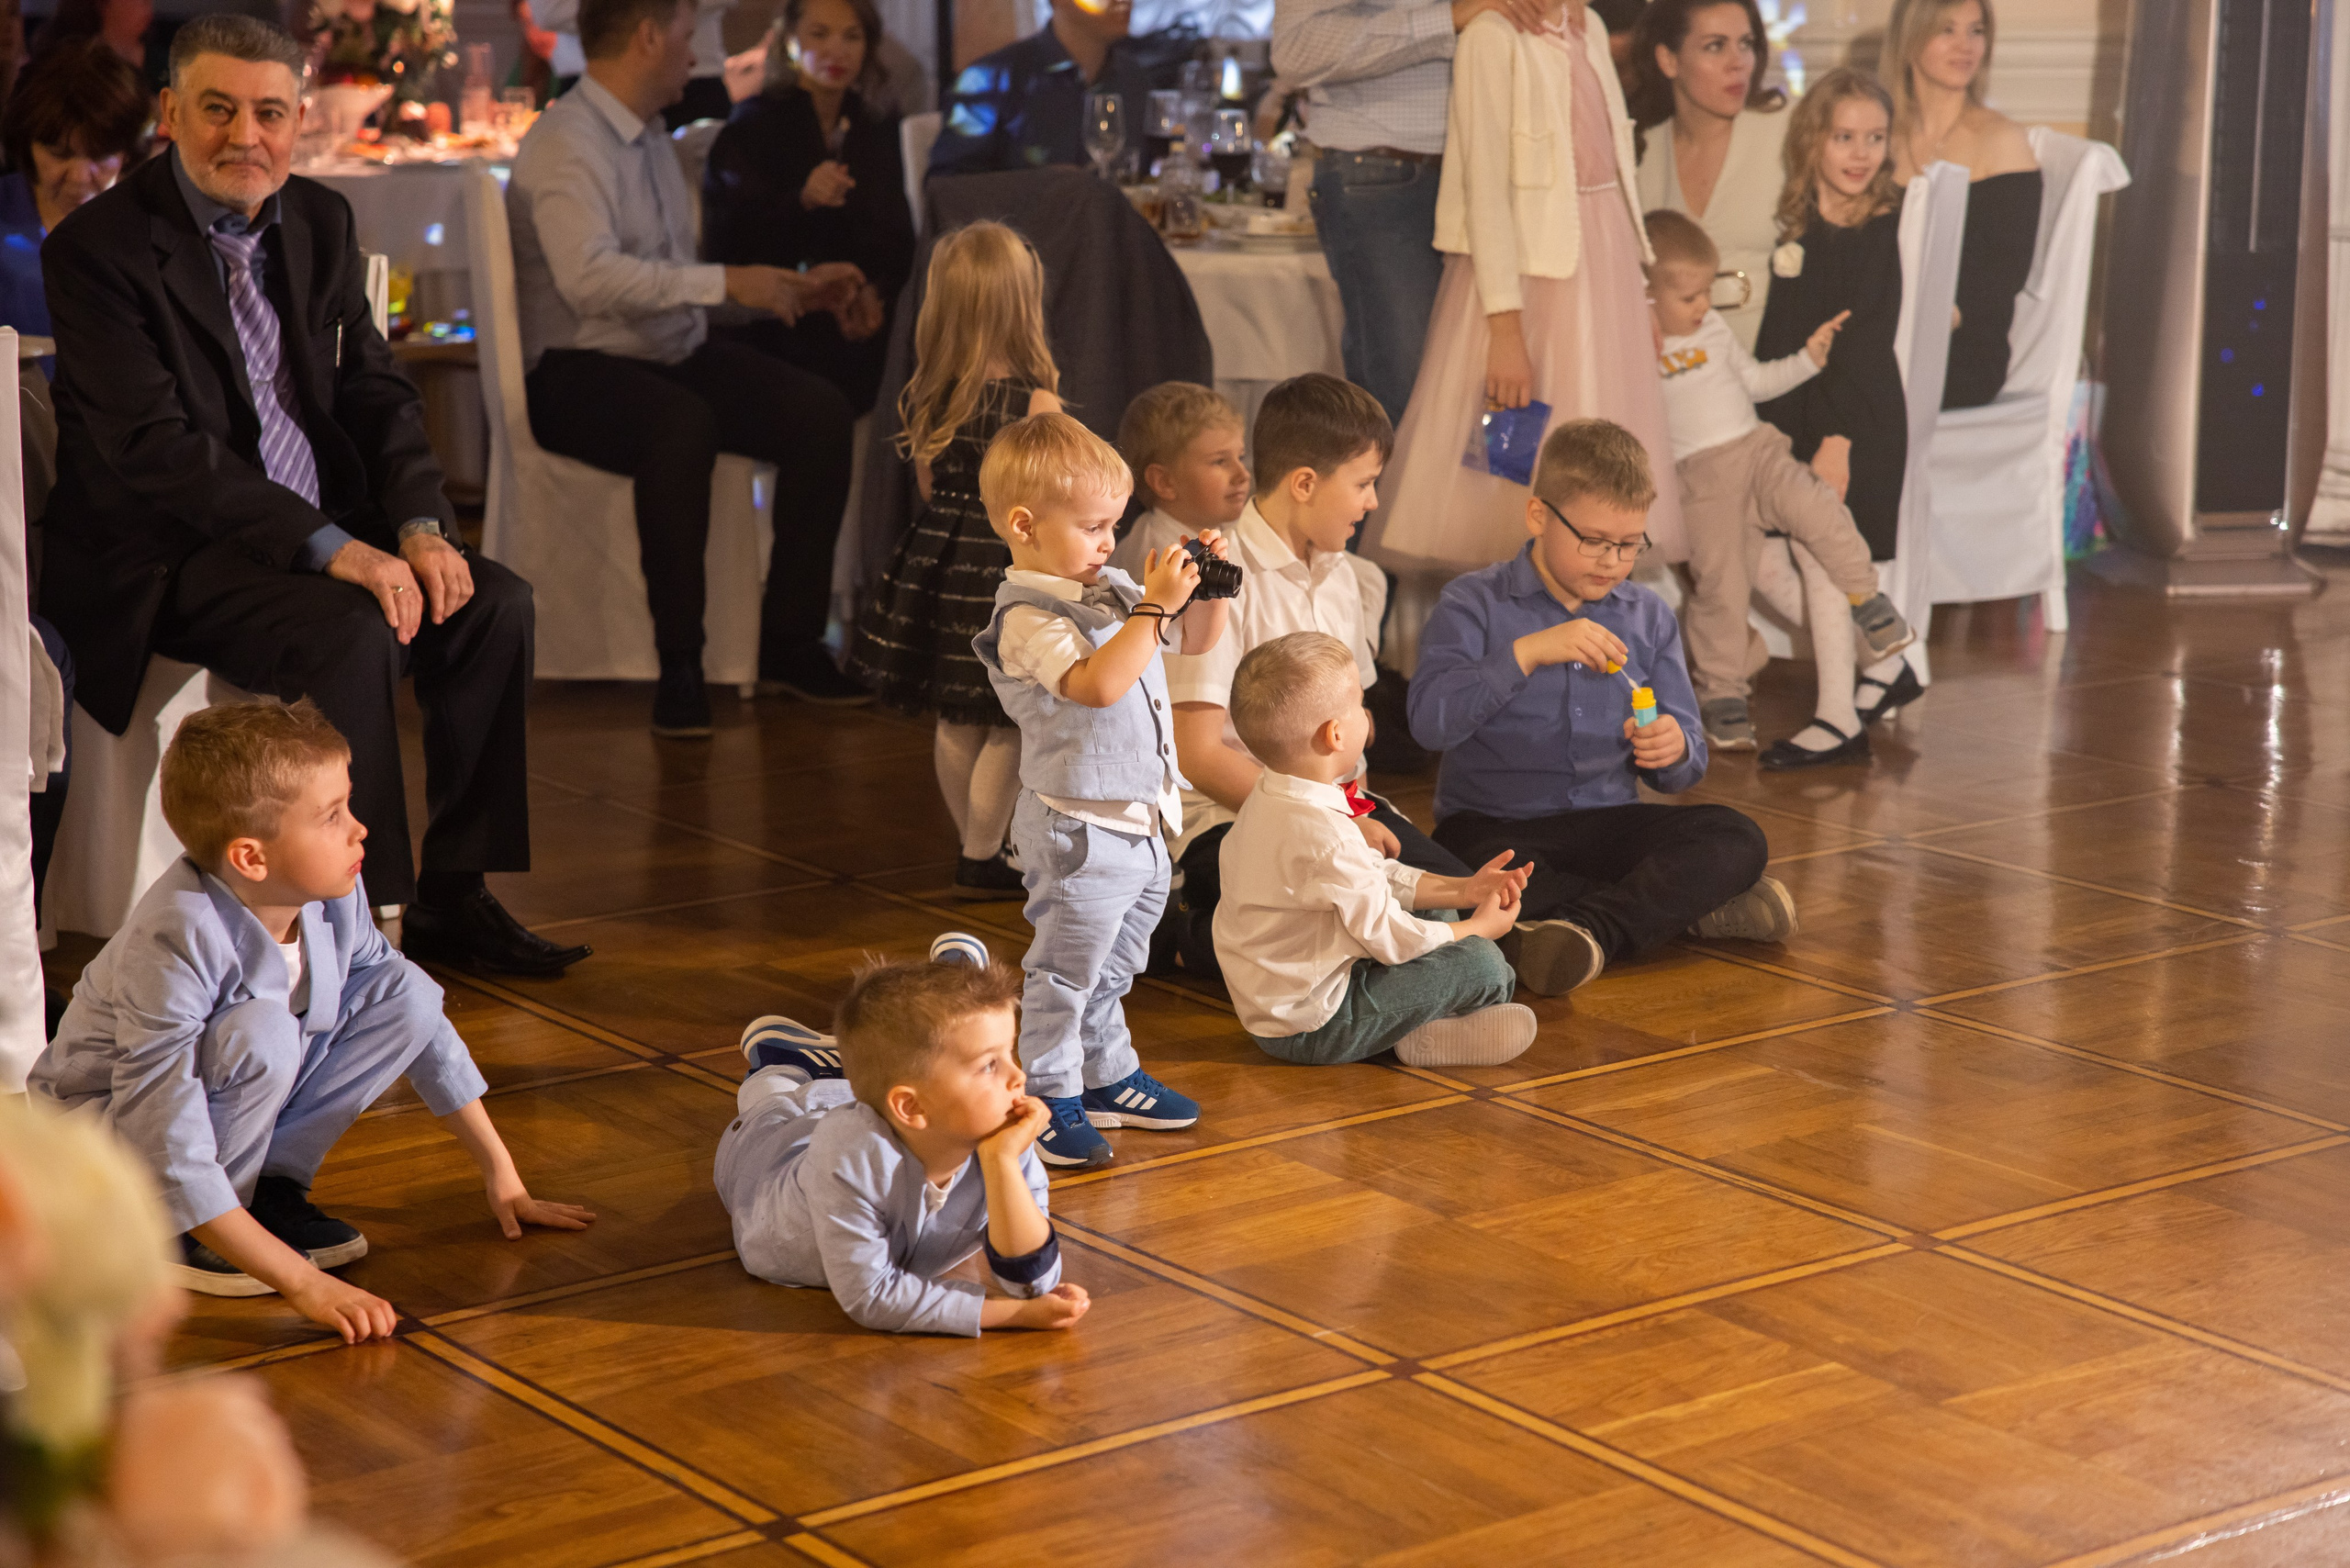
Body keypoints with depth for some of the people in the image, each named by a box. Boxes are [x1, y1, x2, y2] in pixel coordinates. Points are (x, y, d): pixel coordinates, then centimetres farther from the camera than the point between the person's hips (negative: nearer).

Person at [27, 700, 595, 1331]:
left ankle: (269, 1185, -3)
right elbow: (166, 1154, -38)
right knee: (263, 1031, -34)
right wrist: (301, 1282, -41)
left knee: (408, 995, -10)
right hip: (102, 1130, -7)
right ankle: (179, 1236, -13)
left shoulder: (331, 896, -15)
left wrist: (502, 1176, 2)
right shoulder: (174, 941, -35)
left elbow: (417, 1019, 1)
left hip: (236, 1103, 7)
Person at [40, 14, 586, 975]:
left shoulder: (320, 222, 10)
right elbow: (156, 449, -21)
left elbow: (375, 391, 10)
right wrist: (328, 548, -28)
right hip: (167, 560, -7)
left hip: (323, 527, 7)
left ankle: (453, 898, -3)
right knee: (352, 636, -32)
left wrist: (420, 526, -10)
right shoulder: (99, 247, -12)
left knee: (500, 607, -13)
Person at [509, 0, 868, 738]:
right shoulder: (567, 144, -14)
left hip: (678, 357, 8)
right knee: (682, 426, -38)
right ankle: (678, 668, -27)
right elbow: (589, 277, -29)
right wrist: (726, 282, -28)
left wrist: (792, 290, 13)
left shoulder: (651, 138, 14)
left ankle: (789, 642, -6)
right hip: (580, 373, -8)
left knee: (821, 411, -12)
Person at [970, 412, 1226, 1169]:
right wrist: (1154, 605, -29)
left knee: (1111, 967, 22)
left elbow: (1196, 639, 19)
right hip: (1079, 830, -9)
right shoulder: (1028, 620, -19)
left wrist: (1204, 590, -1)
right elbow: (1097, 682, -33)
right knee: (1065, 972, -1)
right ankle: (1052, 1102, 8)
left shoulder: (1110, 589, 9)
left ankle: (1107, 1077, 35)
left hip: (1141, 822, 9)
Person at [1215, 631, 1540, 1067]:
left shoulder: (1269, 801, 5)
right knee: (1481, 963, -11)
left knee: (1439, 918, 22)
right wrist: (1482, 926, -4)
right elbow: (1388, 938, -21)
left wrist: (1461, 890, 7)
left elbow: (1378, 877, 13)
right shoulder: (1325, 835, -29)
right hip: (1312, 1028, -10)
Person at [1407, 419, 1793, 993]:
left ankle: (1587, 925, -34)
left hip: (1607, 821, 4)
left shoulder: (1647, 617, 12)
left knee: (1738, 839, -19)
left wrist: (1674, 750, -12)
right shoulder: (1475, 603, -1)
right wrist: (1528, 652, -25)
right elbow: (1430, 719, -19)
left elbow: (1681, 769, 13)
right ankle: (1690, 910, -24)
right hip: (1494, 827, -4)